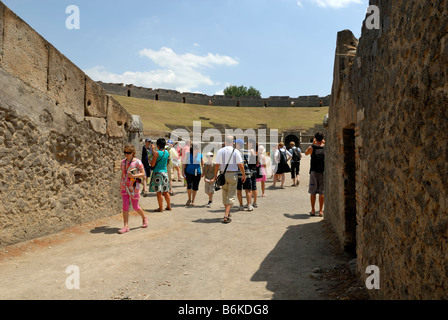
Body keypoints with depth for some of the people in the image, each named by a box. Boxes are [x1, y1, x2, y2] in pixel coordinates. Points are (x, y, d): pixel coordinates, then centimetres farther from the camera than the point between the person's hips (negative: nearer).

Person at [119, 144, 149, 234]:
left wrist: (133, 176, -24)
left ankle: (144, 218, 34)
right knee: (125, 206, -1)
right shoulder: (123, 162, 6)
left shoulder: (137, 162, -10)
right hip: (124, 186, 4)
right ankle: (126, 226, 4)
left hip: (134, 186, -4)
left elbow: (143, 174, -10)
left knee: (135, 207, 7)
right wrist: (121, 184, 15)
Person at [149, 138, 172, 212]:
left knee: (159, 192, -1)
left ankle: (160, 208, 2)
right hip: (165, 172, 6)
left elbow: (152, 165, -12)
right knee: (165, 191, 14)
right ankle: (169, 206, 19)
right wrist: (153, 149, 25)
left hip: (157, 172, -6)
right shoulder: (167, 153, 5)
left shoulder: (156, 153, -13)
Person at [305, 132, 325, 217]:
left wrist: (312, 144, 20)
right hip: (323, 172, 1)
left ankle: (313, 210, 9)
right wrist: (324, 143, 22)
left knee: (312, 192, 7)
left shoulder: (312, 147, -4)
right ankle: (320, 211, 8)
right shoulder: (326, 147, -2)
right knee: (322, 192, 6)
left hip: (314, 171, -1)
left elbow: (306, 153, 17)